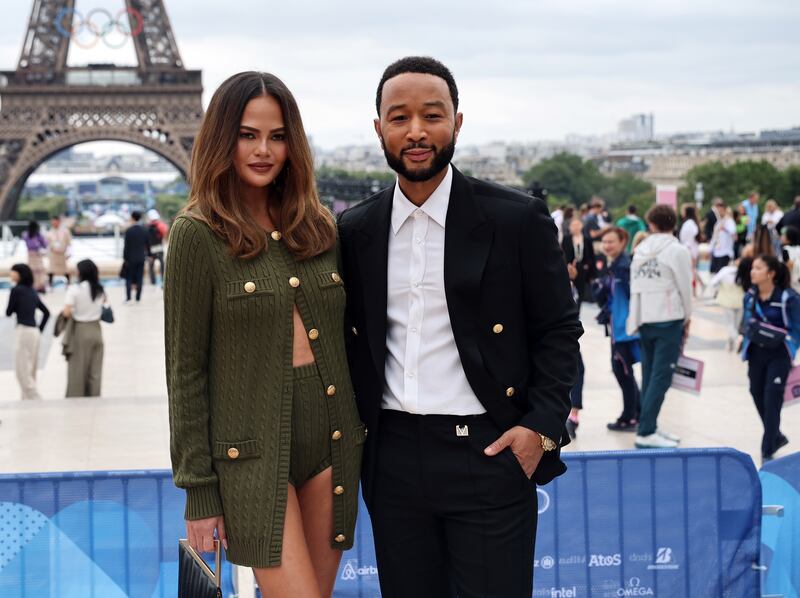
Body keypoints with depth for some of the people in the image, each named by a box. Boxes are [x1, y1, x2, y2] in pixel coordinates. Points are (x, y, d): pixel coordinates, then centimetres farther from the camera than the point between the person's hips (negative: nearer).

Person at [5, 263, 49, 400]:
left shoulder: (16, 290, -9)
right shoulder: (32, 292, 14)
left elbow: (9, 313, -2)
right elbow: (46, 312, 19)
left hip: (23, 332, -8)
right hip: (35, 332, 8)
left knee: (23, 372, -4)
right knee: (30, 372, 13)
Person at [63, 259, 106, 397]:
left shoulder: (74, 289, -13)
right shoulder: (99, 289, 2)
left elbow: (66, 312, -19)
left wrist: (73, 315, 0)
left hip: (79, 330, -4)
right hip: (96, 329, 4)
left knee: (77, 370, 5)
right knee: (95, 370, 9)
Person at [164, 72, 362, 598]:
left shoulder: (319, 226, 10)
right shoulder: (198, 234, -4)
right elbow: (186, 370, -5)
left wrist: (360, 436, 11)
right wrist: (198, 487, -7)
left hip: (331, 435, 5)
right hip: (255, 446, -5)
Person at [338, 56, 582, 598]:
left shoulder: (518, 219, -3)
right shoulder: (356, 230, 7)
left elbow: (559, 331, 0)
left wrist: (542, 427, -10)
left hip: (489, 456, -3)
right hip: (393, 459, 4)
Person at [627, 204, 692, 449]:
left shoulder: (640, 250, 9)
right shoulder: (677, 251, -8)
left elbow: (635, 285, 8)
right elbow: (685, 288, -6)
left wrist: (637, 319, 12)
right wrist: (687, 318, 8)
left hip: (644, 319, 6)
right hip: (669, 319, -6)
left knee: (650, 376, 12)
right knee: (661, 377, -7)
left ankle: (649, 427, 16)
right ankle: (646, 432, -11)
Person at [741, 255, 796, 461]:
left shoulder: (788, 298, -16)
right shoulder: (750, 296, 0)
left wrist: (778, 339, -19)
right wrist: (748, 333, -1)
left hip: (778, 355, -6)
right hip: (756, 353, 6)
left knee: (772, 399, -7)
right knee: (757, 395, 13)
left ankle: (767, 450, 1)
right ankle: (776, 437, 36)